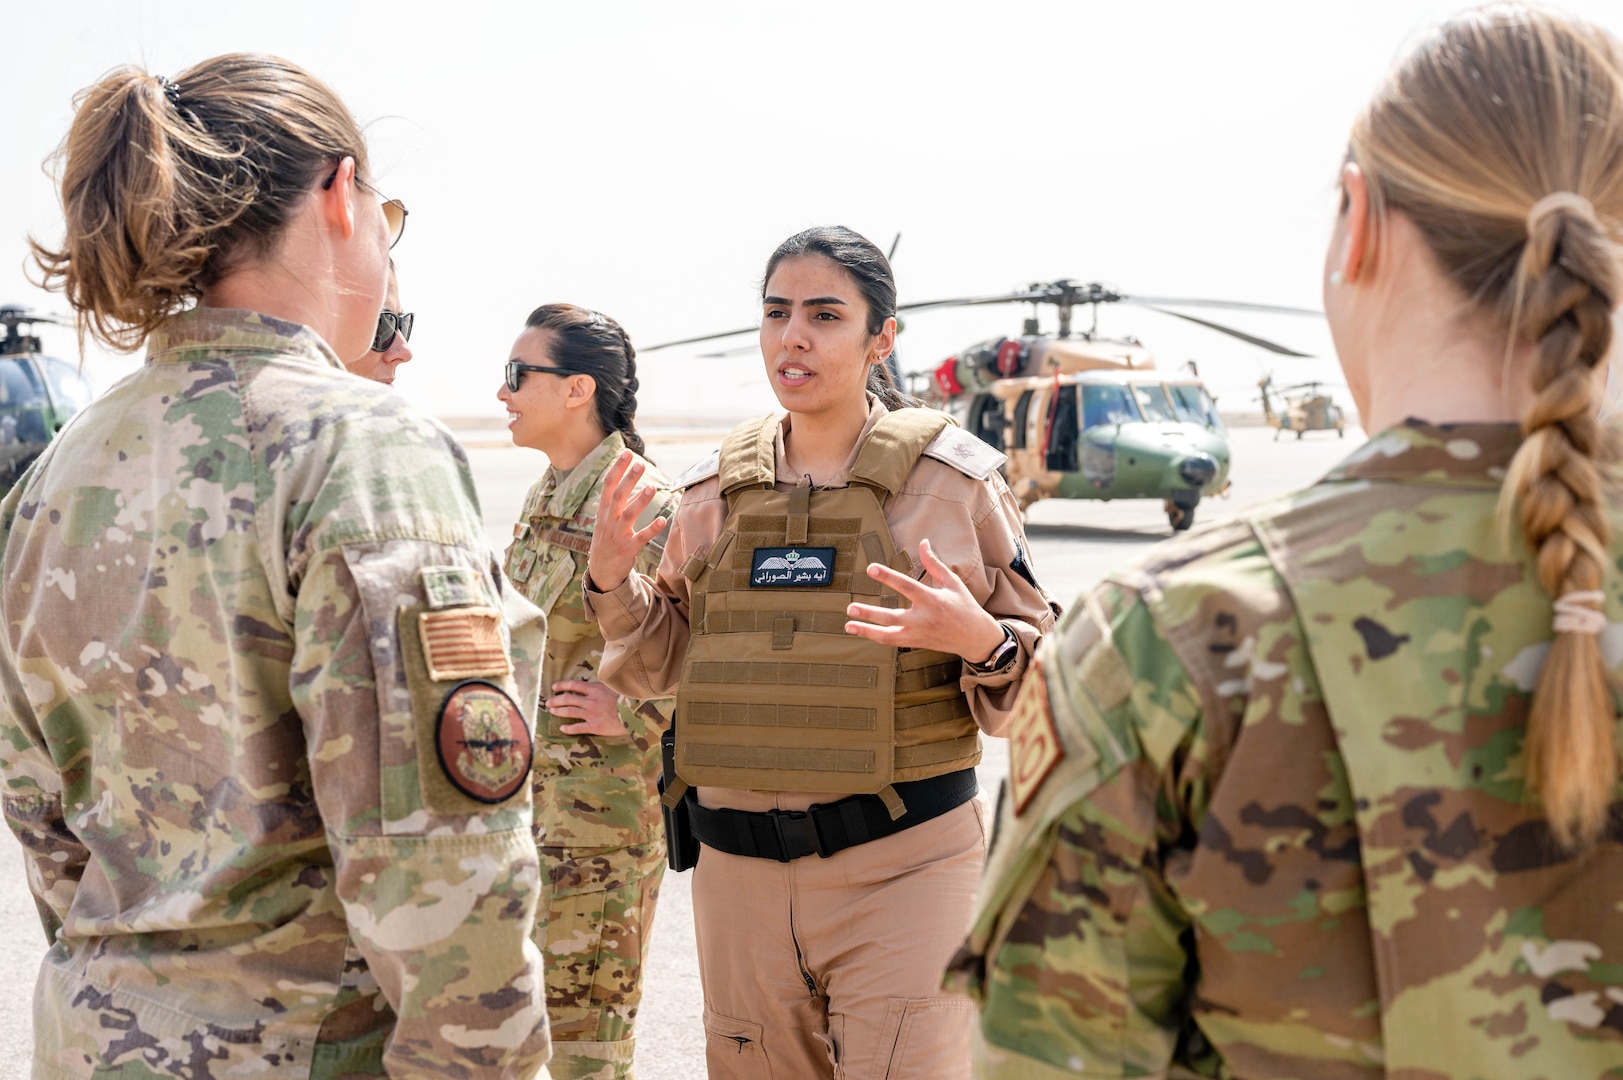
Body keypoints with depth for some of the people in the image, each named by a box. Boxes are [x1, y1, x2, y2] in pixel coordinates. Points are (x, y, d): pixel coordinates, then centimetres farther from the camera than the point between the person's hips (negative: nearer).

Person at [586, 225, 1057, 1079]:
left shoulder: (952, 477, -4)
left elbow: (1039, 674, 1)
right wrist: (612, 583, -2)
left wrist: (981, 642, -20)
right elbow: (667, 664, 15)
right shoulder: (717, 488, 6)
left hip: (903, 866, -3)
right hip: (737, 871, 4)